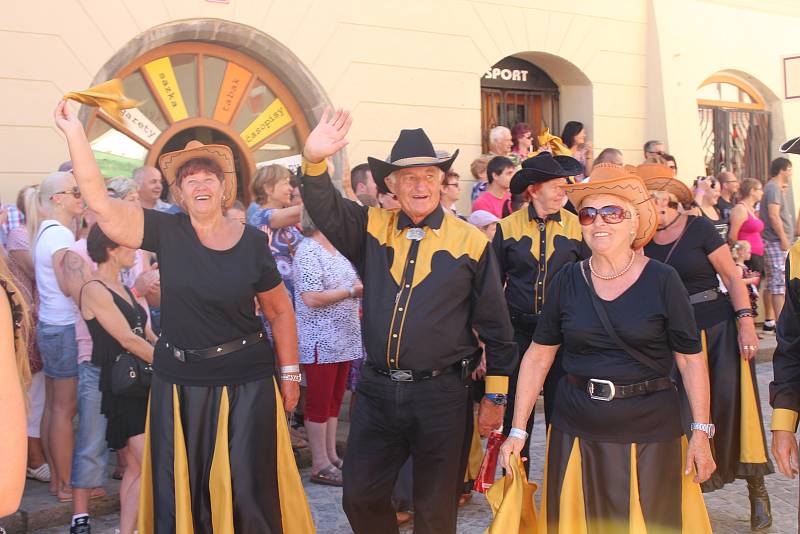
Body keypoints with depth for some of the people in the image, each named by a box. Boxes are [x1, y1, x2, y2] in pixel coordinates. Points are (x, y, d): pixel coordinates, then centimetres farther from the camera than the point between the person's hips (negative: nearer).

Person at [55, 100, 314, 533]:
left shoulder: (252, 242, -3)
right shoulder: (167, 233, -2)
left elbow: (280, 311, 6)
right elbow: (100, 202, -11)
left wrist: (290, 373, 5)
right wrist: (75, 133, -15)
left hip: (245, 382, -1)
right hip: (178, 382, 1)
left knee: (249, 490, 3)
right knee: (178, 492, 10)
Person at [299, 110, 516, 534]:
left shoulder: (470, 242, -4)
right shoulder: (372, 228, 4)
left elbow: (495, 325, 1)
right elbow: (326, 209, -11)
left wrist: (495, 397, 2)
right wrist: (314, 160, -31)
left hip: (442, 394, -3)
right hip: (377, 391, 3)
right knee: (360, 495, 12)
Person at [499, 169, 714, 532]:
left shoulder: (662, 281, -7)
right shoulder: (567, 282, 0)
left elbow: (691, 361, -4)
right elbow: (538, 357, 2)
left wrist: (701, 432, -9)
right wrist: (517, 431, 0)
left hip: (648, 434, -2)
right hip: (576, 434, 2)